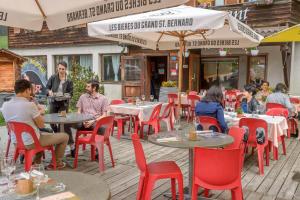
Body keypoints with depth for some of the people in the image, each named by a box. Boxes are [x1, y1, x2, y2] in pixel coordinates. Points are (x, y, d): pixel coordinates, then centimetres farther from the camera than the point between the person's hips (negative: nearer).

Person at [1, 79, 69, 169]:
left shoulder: (5, 105, -4)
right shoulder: (30, 105, -25)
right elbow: (41, 125, -14)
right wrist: (39, 112, 0)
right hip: (31, 143, -8)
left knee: (45, 134, 36)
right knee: (65, 136, 10)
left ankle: (37, 161, 36)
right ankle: (56, 162, 25)